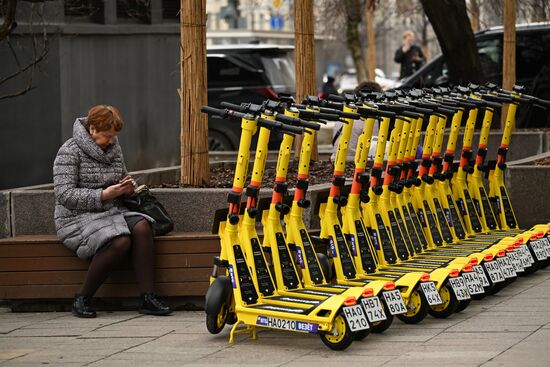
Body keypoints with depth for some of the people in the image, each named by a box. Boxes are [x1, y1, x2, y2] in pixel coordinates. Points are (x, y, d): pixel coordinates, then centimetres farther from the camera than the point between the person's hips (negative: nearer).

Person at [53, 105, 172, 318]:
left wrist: (127, 188, 1)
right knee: (120, 241, -32)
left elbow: (122, 178, 27)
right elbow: (65, 195, -16)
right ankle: (82, 299, -18)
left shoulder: (113, 148, 13)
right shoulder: (70, 152, -9)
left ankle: (148, 298, -27)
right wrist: (104, 194, -21)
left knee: (141, 227, -24)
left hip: (112, 212, 7)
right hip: (77, 218, -7)